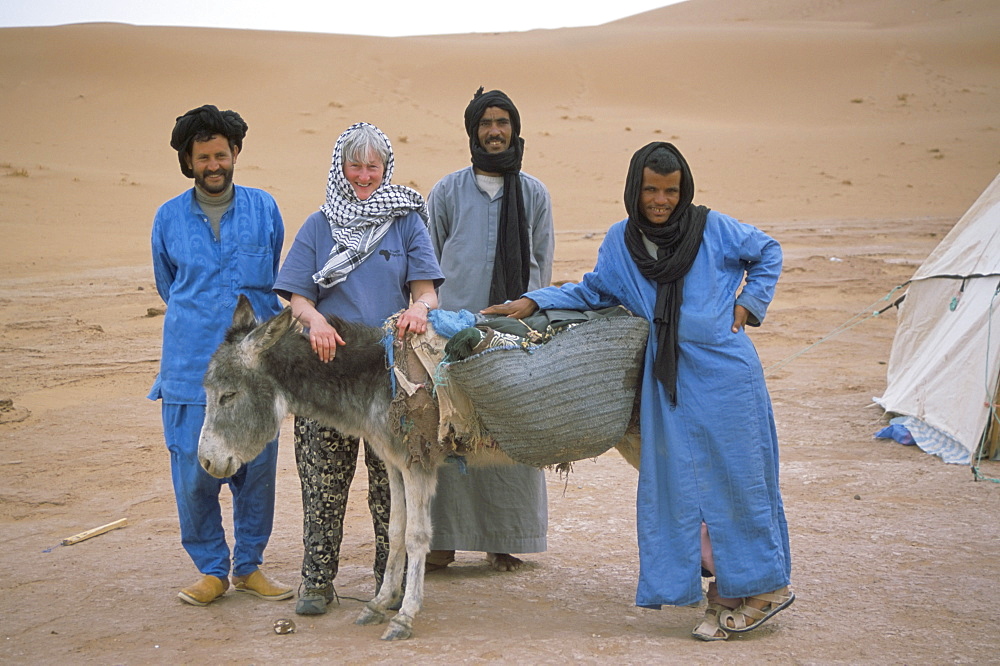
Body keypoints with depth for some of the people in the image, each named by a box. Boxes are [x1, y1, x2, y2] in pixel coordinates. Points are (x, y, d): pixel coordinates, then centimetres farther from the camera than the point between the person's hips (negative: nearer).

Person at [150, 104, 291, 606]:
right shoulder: (168, 218, 7)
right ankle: (212, 569, 15)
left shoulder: (264, 209, 6)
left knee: (257, 468, 4)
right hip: (190, 368, 0)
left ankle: (249, 565, 20)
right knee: (193, 474, -2)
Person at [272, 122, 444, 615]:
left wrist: (419, 309, -22)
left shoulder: (407, 222, 7)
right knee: (323, 480, 2)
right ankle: (317, 581, 14)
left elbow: (427, 291, 1)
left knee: (391, 480, 3)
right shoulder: (319, 227, 9)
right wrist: (315, 320, -18)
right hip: (328, 369, 1)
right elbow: (297, 297, 4)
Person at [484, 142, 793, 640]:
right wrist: (532, 303, 5)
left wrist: (749, 303, 1)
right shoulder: (620, 241, 5)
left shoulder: (713, 228, -3)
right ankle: (724, 592, 15)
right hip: (669, 381, 4)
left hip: (726, 374, -3)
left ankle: (766, 584, 17)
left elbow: (767, 252, 11)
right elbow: (594, 291, 15)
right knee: (680, 483, 3)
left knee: (737, 477, 1)